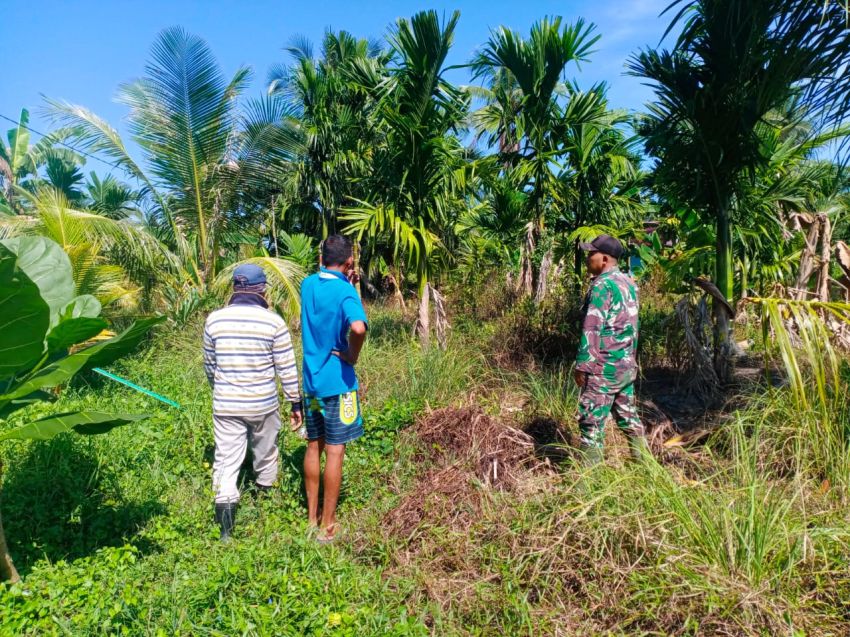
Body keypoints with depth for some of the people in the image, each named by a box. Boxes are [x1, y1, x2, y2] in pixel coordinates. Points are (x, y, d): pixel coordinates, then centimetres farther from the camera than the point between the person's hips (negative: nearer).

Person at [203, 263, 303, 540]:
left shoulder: (214, 319, -2)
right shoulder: (273, 322, -11)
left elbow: (209, 364, 9)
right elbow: (287, 368, -7)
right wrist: (296, 403, 3)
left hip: (226, 405, 2)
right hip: (263, 404, -1)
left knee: (226, 460, 6)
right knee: (265, 454, 19)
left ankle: (226, 529, 2)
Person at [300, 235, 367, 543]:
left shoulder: (308, 284, 4)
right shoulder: (345, 291, -17)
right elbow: (358, 327, -35)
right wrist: (352, 356, -18)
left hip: (311, 380, 6)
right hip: (337, 382, -6)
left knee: (313, 447, 16)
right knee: (334, 452, 4)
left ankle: (312, 517, 28)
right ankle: (327, 526, 15)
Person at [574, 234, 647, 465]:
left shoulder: (602, 285, -16)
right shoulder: (628, 282, 11)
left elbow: (591, 329, -20)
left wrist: (582, 366, -15)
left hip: (604, 367, -9)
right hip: (627, 364, 9)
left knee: (591, 421, -1)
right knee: (628, 414, 19)